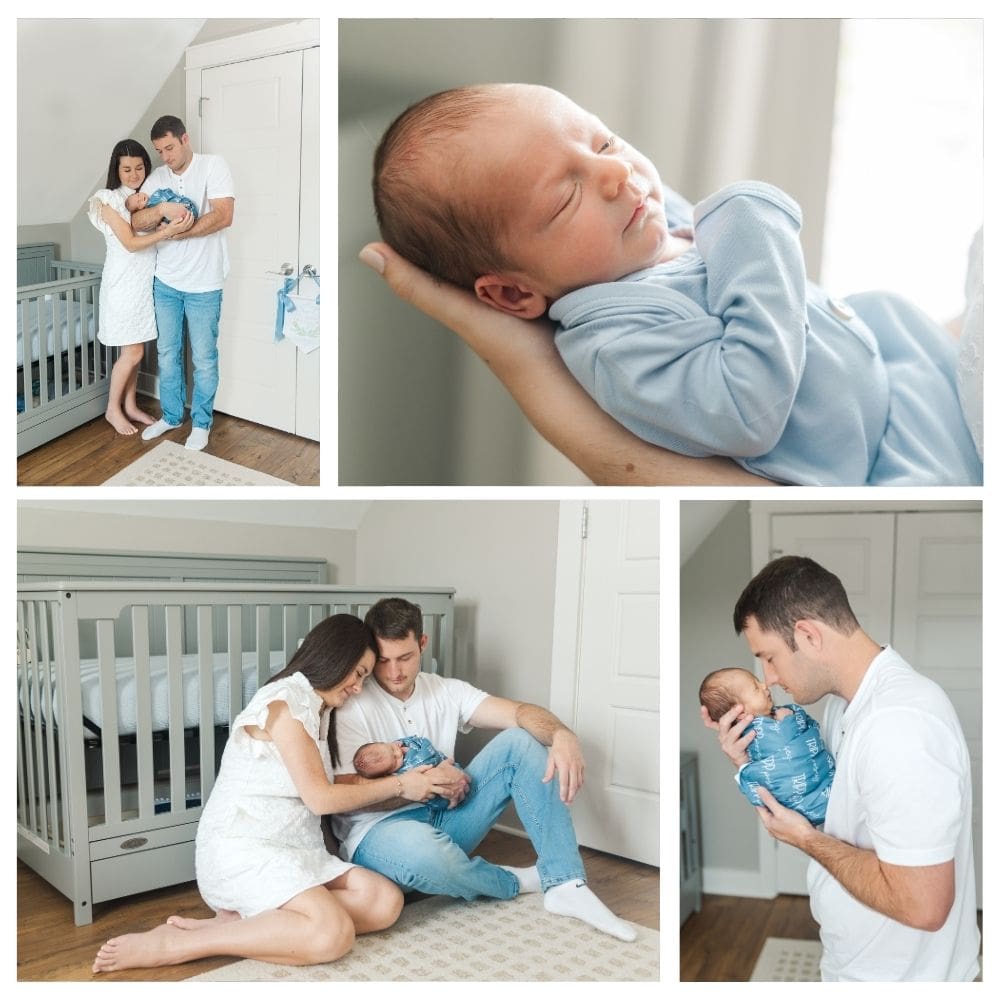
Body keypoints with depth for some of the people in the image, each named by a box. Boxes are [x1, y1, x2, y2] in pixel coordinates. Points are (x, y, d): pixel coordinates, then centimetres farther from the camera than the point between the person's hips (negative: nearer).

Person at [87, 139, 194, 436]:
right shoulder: (109, 200, -11)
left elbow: (153, 232, 4)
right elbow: (130, 243, -18)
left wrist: (174, 226, -19)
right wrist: (167, 231, -30)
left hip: (146, 280, 6)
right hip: (123, 283, -6)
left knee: (135, 350, 12)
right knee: (132, 352, -4)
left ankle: (130, 405, 25)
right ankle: (112, 409, 13)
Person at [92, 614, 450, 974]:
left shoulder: (319, 710, 19)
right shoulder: (285, 699, -11)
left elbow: (330, 791, 10)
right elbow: (320, 798, -13)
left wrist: (408, 785, 4)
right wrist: (398, 786, -4)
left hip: (292, 848, 9)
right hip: (240, 847, -9)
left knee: (386, 902, -13)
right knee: (333, 934, -31)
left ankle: (241, 921, -14)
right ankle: (171, 944, -19)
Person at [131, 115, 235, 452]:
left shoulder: (213, 165, -9)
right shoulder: (157, 178, 4)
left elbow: (223, 216, -20)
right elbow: (136, 222, -4)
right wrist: (162, 209, -25)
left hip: (203, 283, -5)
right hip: (165, 281, 5)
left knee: (204, 358, 5)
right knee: (167, 352, 14)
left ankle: (201, 422, 20)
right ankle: (171, 415, 30)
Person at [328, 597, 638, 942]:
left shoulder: (445, 691, 5)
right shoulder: (352, 704, -9)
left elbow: (519, 711, -8)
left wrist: (562, 735, -29)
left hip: (443, 818, 5)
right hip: (379, 830, -5)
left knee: (521, 740, -10)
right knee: (422, 848, -43)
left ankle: (565, 884, -18)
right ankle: (516, 881, -8)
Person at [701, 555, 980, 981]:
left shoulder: (899, 725, -31)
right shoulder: (852, 700, 2)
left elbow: (922, 905, -31)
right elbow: (831, 808, 8)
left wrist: (807, 839, -19)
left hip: (898, 977, -8)